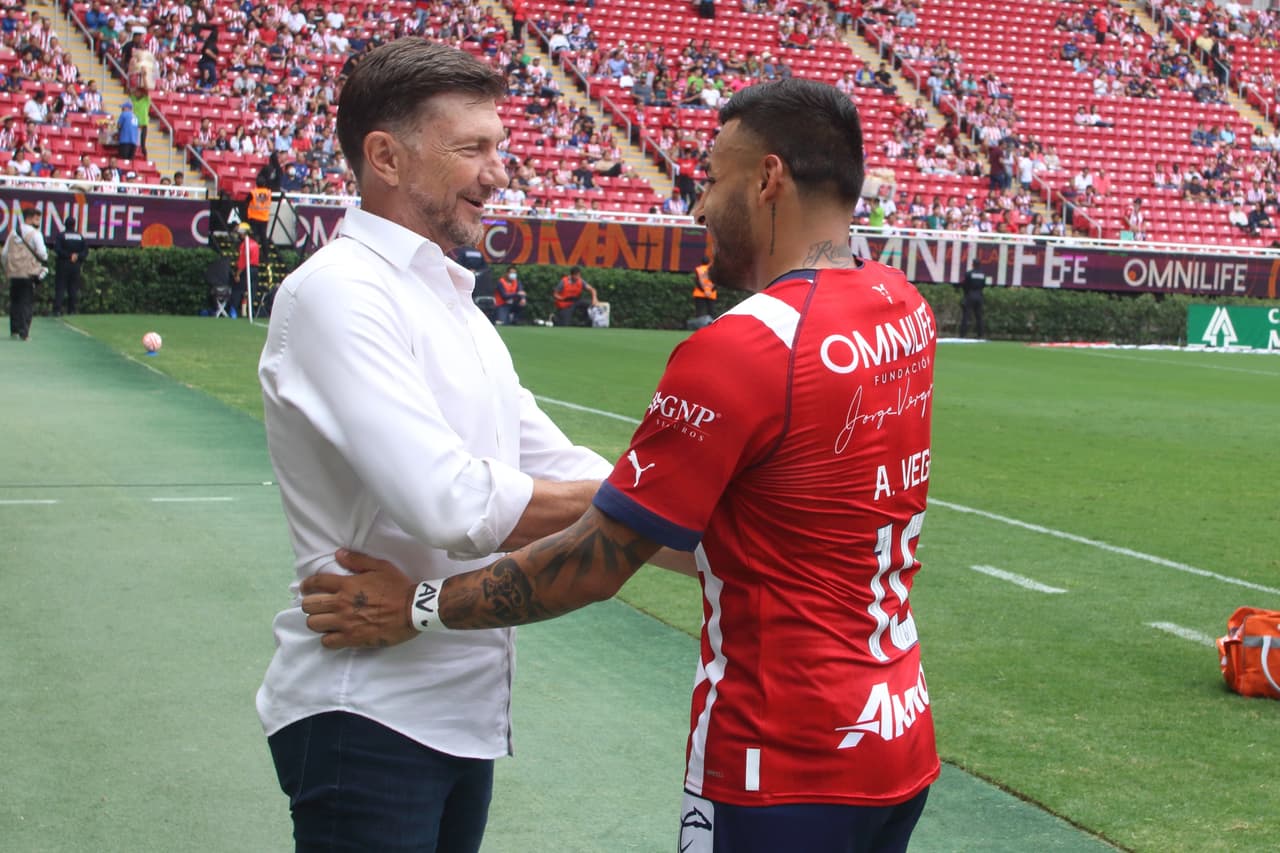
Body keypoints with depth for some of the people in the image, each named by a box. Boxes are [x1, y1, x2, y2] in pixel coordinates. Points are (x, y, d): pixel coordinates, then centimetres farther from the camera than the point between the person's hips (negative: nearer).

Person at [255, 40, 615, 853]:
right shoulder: (339, 291, -15)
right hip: (370, 716, -9)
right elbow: (450, 505, -25)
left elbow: (556, 469, 14)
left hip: (463, 713, 9)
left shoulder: (454, 305, 15)